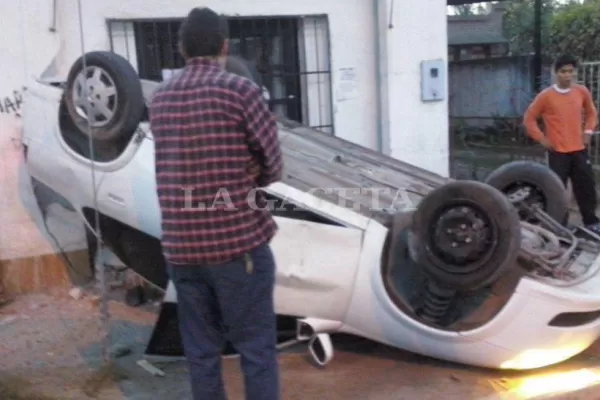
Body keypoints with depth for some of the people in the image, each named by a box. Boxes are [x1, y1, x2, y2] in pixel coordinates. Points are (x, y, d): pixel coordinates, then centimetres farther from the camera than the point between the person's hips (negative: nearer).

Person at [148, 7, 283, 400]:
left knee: (201, 351, 13)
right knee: (257, 348, 5)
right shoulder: (240, 90, -8)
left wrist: (233, 180, 7)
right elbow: (273, 167, -3)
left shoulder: (160, 98, 10)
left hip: (181, 247, 5)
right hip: (238, 241, -5)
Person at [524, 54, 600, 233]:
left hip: (579, 149, 4)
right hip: (558, 151, -4)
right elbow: (529, 118, -1)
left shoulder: (582, 91, 3)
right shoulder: (546, 95, -9)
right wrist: (542, 139, -5)